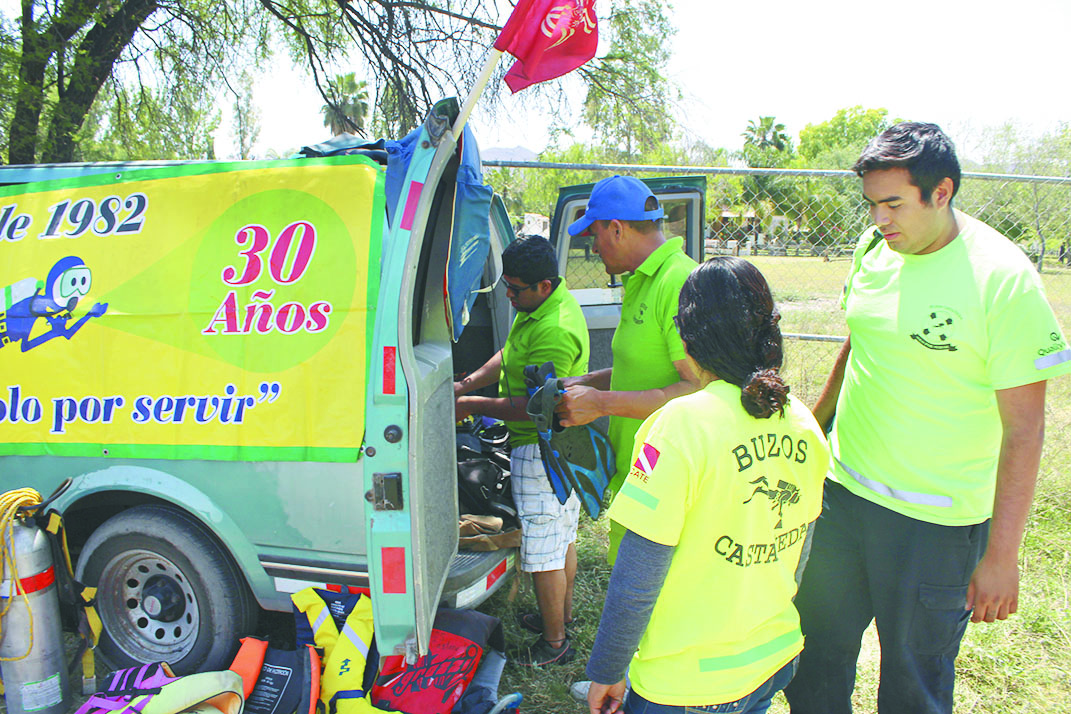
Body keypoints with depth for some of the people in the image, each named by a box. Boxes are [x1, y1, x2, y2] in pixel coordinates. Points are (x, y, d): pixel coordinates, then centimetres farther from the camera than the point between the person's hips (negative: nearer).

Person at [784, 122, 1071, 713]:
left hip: (936, 520, -5)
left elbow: (1023, 429, -15)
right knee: (818, 652, 18)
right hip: (842, 491, 6)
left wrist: (1002, 555, -14)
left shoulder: (1003, 278, -17)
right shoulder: (874, 248, 1)